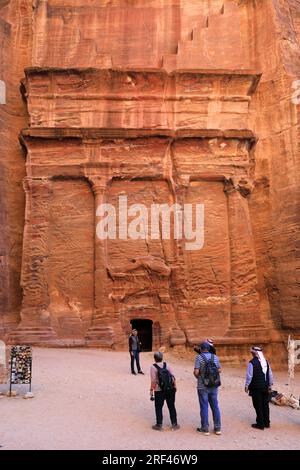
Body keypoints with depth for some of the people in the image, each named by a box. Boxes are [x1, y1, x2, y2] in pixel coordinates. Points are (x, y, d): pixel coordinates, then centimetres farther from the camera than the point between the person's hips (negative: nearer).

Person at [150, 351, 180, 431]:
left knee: (158, 408, 11)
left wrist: (151, 392, -10)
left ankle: (159, 425, 15)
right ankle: (174, 424, 19)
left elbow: (153, 381, -15)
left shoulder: (153, 367, -9)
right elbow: (173, 377, 1)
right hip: (170, 389, 4)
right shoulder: (166, 365, 3)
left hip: (159, 391, -3)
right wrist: (174, 387, 10)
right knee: (171, 407, 13)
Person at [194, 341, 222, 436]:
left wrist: (198, 377, 4)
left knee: (204, 407, 5)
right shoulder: (215, 357, 1)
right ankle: (217, 428, 18)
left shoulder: (199, 357, -11)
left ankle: (205, 429, 12)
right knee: (215, 406, 13)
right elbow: (219, 370, 7)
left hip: (202, 387, -4)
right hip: (214, 386, 4)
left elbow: (196, 372, -17)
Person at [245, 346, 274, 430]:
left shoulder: (252, 362, -15)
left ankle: (260, 424, 8)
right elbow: (270, 375, 9)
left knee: (258, 406, 2)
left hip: (256, 388, -6)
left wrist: (247, 385, -2)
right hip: (265, 387, 6)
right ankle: (266, 422, 23)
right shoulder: (266, 362, 4)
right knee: (265, 405, 15)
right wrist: (270, 385, 18)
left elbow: (249, 375, -13)